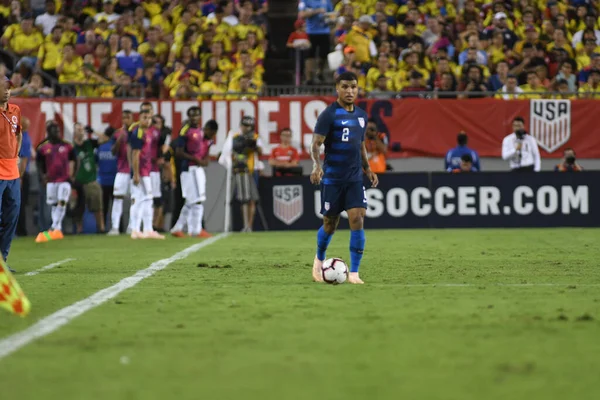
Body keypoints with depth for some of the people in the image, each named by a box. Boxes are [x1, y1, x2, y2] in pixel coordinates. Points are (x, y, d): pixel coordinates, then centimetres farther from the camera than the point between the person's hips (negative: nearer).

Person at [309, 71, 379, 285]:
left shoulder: (361, 115, 11)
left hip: (354, 179, 4)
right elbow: (316, 144, -15)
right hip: (332, 178, -4)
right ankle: (319, 260, 35)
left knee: (357, 219, -11)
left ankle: (354, 273, -8)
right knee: (330, 223, 5)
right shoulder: (329, 115, -8)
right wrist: (316, 165, -31)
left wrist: (367, 169, 15)